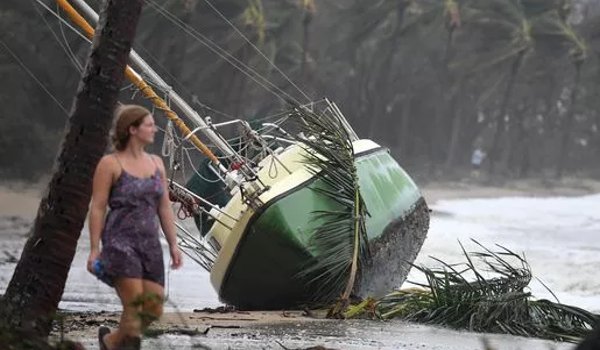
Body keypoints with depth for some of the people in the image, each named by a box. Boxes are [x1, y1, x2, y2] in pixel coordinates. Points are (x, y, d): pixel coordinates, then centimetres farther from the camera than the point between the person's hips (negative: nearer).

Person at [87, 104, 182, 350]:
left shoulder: (156, 163, 13)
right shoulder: (110, 164, -5)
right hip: (120, 243, -6)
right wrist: (94, 249, -11)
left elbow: (164, 207, 15)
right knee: (134, 306, -13)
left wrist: (173, 244, 10)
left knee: (154, 308, 3)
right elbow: (97, 208, -7)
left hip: (150, 244, 6)